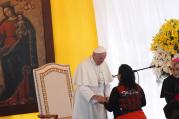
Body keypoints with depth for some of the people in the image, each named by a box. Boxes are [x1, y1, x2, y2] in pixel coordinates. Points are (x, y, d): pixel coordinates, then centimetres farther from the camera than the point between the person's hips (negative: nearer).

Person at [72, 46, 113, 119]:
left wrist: (107, 96, -4)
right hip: (85, 101, -5)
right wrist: (95, 96, -30)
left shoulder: (104, 64, 3)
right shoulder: (83, 65, -15)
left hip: (99, 102, 5)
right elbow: (81, 86, -20)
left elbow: (107, 83, 10)